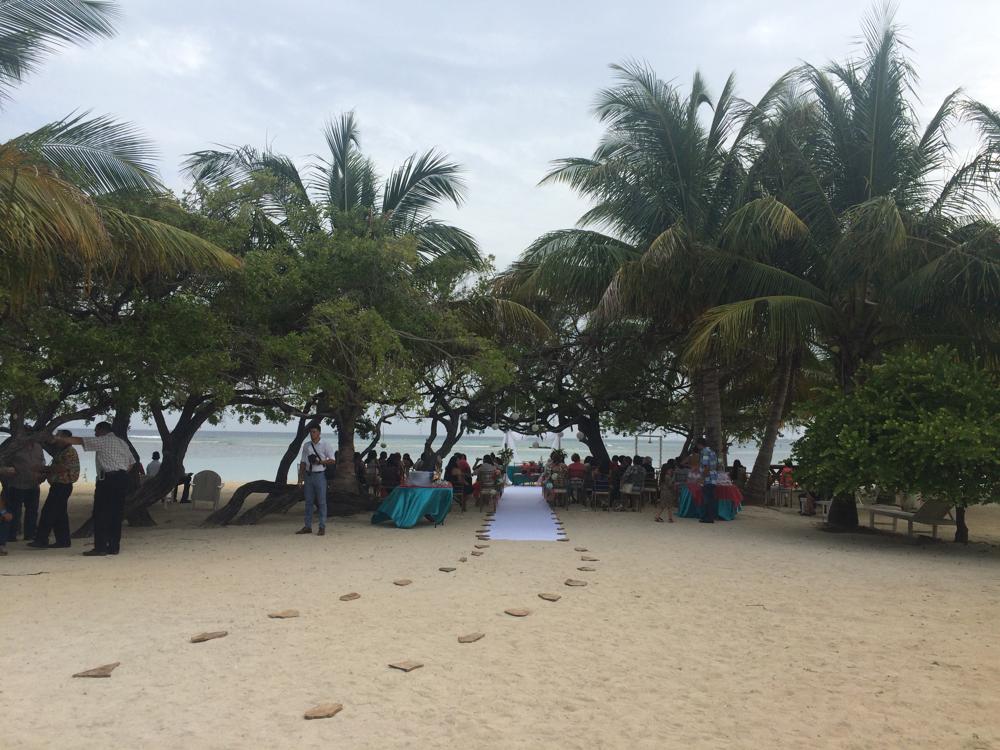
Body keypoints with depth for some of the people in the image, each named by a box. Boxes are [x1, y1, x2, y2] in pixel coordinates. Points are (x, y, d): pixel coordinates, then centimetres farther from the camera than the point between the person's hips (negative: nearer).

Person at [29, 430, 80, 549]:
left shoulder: (70, 451, -13)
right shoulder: (61, 451, 21)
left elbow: (63, 467, -23)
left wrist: (47, 469, -14)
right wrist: (47, 471, 6)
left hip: (62, 486, -11)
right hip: (59, 485, 11)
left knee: (48, 512, -10)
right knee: (60, 514, 11)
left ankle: (41, 540, -8)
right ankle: (63, 540, 14)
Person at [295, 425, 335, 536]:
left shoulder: (325, 445, -3)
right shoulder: (306, 445, 9)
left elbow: (332, 460, -5)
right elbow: (303, 462, 12)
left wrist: (320, 462, -18)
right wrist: (300, 477, 8)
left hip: (320, 475, -4)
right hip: (308, 475, 4)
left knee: (321, 502, -1)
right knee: (308, 501, 9)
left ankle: (322, 527, 5)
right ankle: (308, 526, 16)